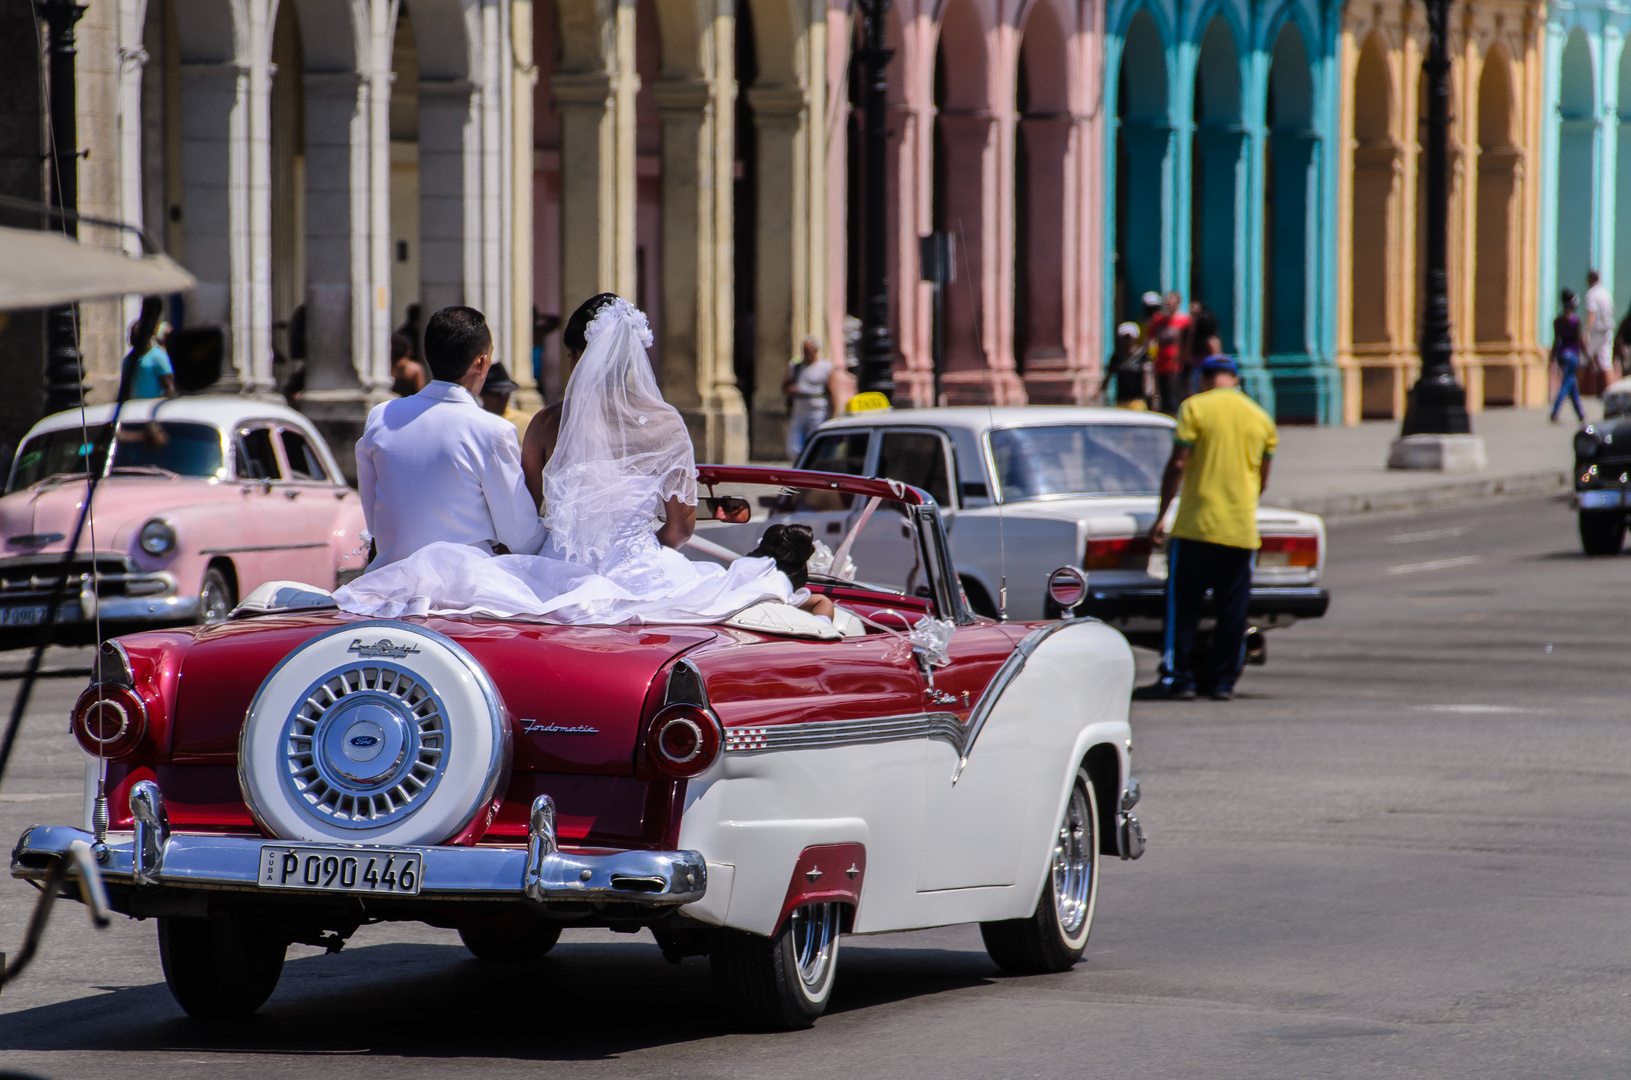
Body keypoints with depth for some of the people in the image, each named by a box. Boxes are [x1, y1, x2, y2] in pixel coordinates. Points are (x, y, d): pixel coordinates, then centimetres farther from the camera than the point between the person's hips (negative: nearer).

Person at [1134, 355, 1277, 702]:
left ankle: (1178, 678, -1)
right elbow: (1263, 479, 15)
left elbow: (1177, 465, -8)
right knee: (1232, 609, 7)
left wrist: (1161, 515, -2)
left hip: (1197, 526, -3)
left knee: (1182, 606, 2)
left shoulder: (1195, 408, -3)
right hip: (1243, 530, 4)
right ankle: (1223, 680, 7)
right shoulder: (1261, 419, 9)